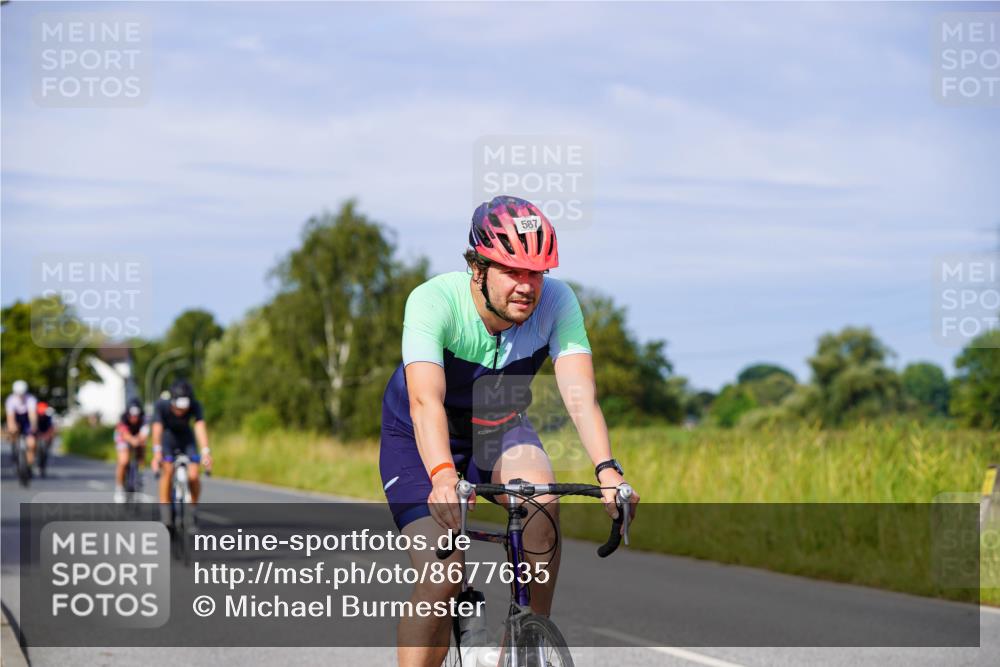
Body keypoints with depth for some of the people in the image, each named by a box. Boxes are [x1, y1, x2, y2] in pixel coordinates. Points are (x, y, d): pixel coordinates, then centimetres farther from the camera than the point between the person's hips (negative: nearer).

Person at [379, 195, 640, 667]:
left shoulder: (556, 302, -24)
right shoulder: (433, 302, -32)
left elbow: (580, 393, -33)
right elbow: (425, 400, -44)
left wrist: (607, 468, -50)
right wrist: (442, 476, -62)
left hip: (499, 430, 2)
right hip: (421, 438, -2)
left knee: (541, 500, -30)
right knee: (441, 580, -17)